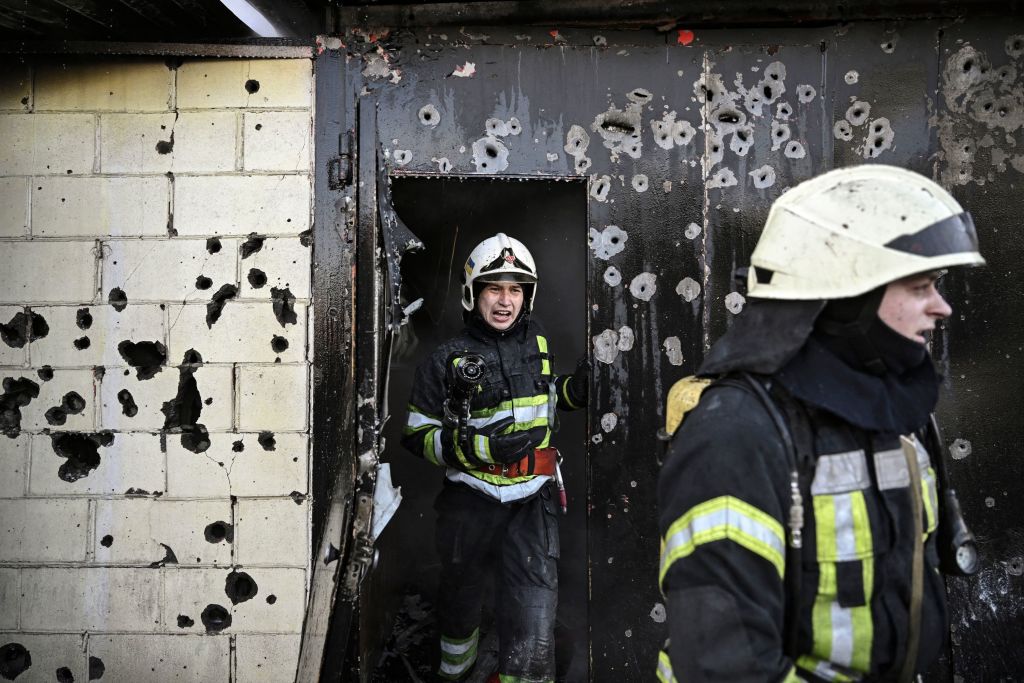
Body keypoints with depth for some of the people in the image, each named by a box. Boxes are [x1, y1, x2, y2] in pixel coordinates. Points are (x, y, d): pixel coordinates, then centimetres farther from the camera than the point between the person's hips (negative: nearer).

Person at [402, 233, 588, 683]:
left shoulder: (537, 345, 5)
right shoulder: (447, 360, -8)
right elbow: (418, 435, -7)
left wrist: (577, 387, 1)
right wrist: (482, 448, -22)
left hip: (532, 500, 2)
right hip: (471, 502, -1)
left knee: (533, 624, -8)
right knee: (461, 596, 22)